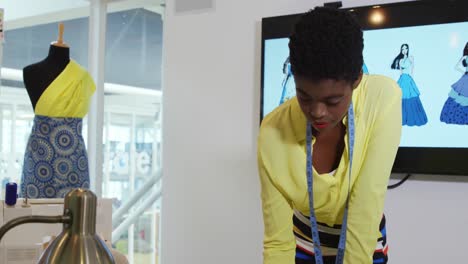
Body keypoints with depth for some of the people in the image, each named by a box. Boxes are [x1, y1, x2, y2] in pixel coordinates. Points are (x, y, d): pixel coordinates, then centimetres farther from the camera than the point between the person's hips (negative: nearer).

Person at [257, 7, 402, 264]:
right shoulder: (273, 132, -26)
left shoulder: (383, 98, -28)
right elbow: (277, 241, -23)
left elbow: (366, 209, -29)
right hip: (304, 242, 1)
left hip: (366, 243, 0)